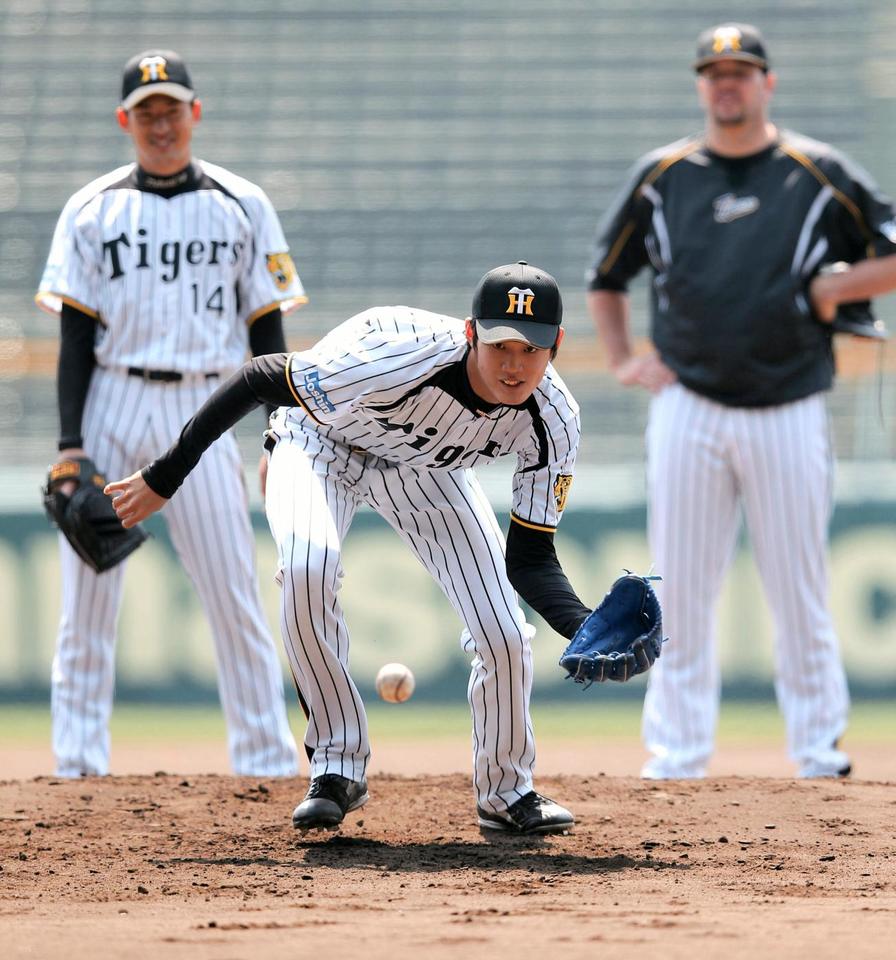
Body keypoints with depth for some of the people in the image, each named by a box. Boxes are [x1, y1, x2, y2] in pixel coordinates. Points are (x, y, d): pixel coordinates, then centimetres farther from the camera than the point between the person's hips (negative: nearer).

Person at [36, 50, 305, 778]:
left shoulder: (241, 206, 8)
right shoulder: (92, 210, 7)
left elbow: (266, 331, 7)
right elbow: (76, 334, 4)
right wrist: (70, 440, -5)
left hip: (201, 410, 0)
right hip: (109, 404, 1)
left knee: (235, 592, -4)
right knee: (88, 589, -1)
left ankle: (268, 759, 2)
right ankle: (78, 761, 5)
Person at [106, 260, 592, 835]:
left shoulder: (552, 423, -27)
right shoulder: (395, 356, -42)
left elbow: (530, 560, -18)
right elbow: (260, 380, -30)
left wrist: (592, 629, -38)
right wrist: (164, 478, -25)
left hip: (427, 468, 4)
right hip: (320, 445, -4)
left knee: (504, 637, -9)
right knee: (307, 567, -35)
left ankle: (506, 791, 21)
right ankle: (339, 765, -16)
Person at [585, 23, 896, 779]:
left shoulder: (820, 175, 4)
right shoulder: (662, 176, 10)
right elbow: (605, 278, 21)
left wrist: (832, 289, -8)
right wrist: (623, 361, 10)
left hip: (788, 413, -2)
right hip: (688, 411, 2)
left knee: (801, 592, 0)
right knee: (680, 591, 1)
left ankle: (820, 755, 8)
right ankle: (677, 757, 6)